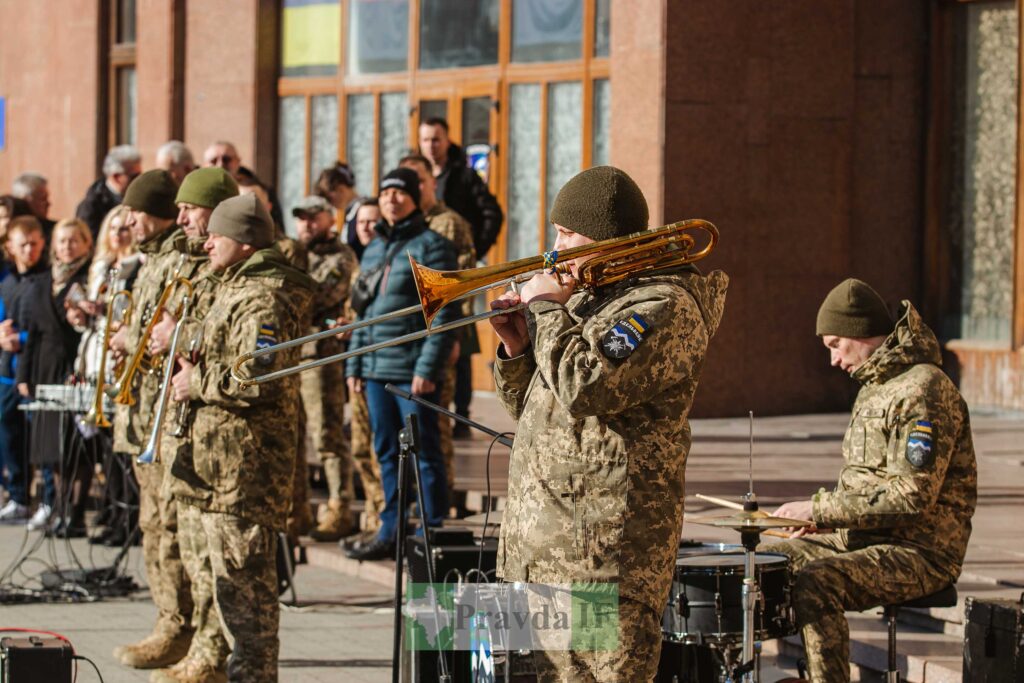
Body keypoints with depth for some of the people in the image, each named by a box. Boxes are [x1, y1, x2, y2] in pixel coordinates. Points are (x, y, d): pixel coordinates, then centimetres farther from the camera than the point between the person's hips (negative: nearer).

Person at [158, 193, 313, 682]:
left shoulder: (262, 299, -17)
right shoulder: (235, 289, 18)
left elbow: (257, 379, -28)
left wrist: (198, 383, -16)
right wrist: (189, 357, 11)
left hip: (243, 463, -12)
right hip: (211, 457, 12)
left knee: (239, 575, -9)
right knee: (209, 565, 21)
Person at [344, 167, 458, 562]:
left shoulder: (431, 246, -5)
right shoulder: (373, 251, 17)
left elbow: (444, 313, -11)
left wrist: (428, 367, -17)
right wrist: (354, 364, 15)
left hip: (413, 371, -7)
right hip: (376, 369, 7)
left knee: (424, 452, -3)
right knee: (387, 454, 11)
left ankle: (432, 532, 1)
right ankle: (391, 533, 17)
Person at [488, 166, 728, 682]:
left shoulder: (665, 306, -10)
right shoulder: (584, 300, 22)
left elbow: (588, 388, -24)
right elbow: (529, 408, 25)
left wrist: (547, 310, -11)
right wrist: (516, 347, 5)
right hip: (543, 543, 10)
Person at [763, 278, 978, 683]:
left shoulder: (923, 390, -16)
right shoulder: (875, 386, 17)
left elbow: (913, 495, -25)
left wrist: (820, 509, -20)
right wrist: (826, 517, 5)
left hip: (920, 551, -10)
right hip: (865, 537, 10)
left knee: (815, 583, -32)